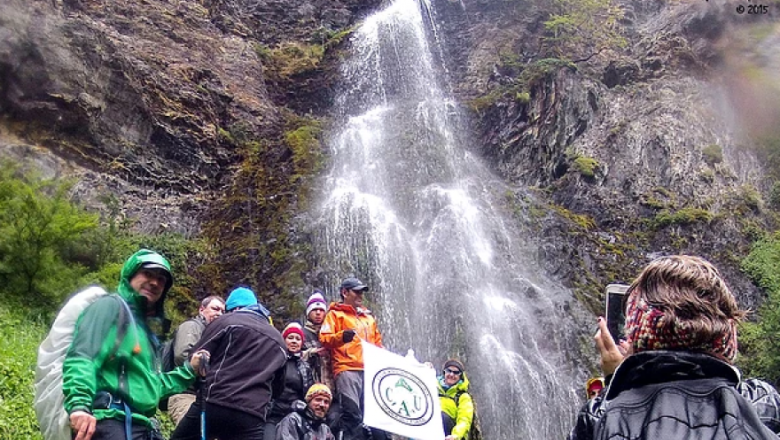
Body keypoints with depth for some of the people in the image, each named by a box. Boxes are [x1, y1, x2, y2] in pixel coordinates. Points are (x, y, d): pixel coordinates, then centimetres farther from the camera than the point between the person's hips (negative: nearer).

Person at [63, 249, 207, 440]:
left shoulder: (144, 327, 26)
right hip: (111, 424, -10)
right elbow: (81, 358, -17)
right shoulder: (111, 306, 0)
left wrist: (189, 370, 26)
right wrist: (79, 404, -32)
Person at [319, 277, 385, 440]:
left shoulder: (368, 317, 29)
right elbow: (324, 338, -3)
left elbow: (378, 343, 33)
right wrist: (341, 336, -22)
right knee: (352, 413, -18)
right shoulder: (335, 314, 10)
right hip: (348, 369, -6)